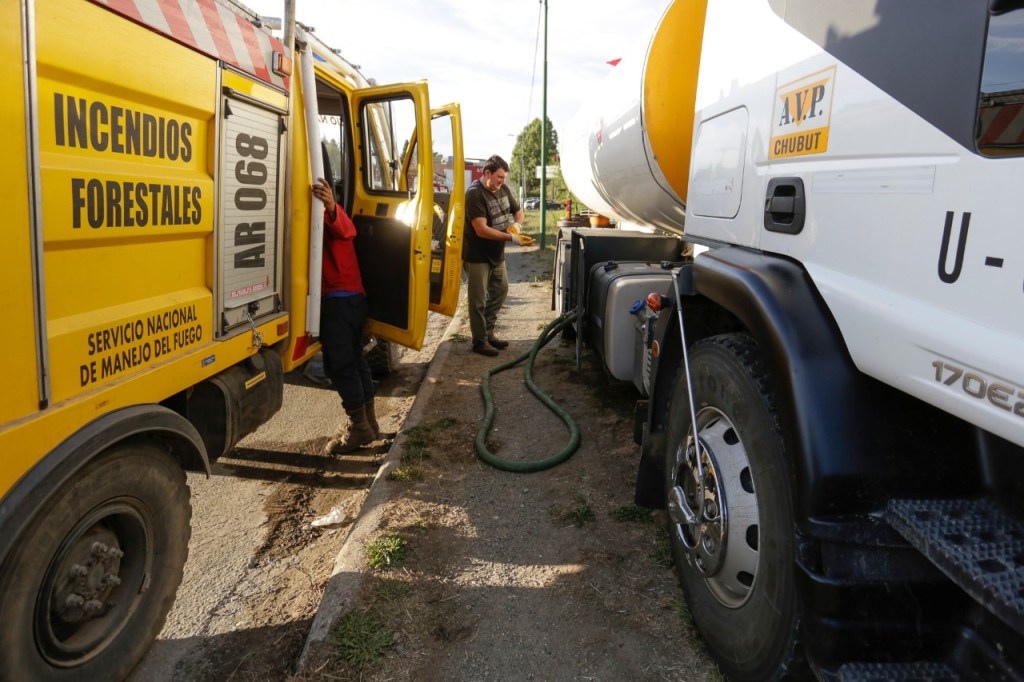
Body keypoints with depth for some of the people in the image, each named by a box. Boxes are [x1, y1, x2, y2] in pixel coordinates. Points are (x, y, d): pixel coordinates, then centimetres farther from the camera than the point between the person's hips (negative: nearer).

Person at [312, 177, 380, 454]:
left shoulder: (328, 213, -9)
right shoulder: (323, 215, 22)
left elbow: (345, 229, -31)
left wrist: (331, 208, -51)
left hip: (339, 299, -10)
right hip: (351, 297, 10)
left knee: (340, 365, -5)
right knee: (354, 360, 13)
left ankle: (359, 428, 0)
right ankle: (368, 422, 20)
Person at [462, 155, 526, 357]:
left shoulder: (503, 189, 2)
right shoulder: (474, 194, -22)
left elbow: (518, 210, 17)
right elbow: (482, 230, -29)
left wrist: (516, 224, -7)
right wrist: (510, 238, -27)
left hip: (496, 253, 9)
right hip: (477, 255, -8)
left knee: (500, 290, 16)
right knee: (479, 300, -1)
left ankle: (488, 333, 28)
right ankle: (479, 341, 10)